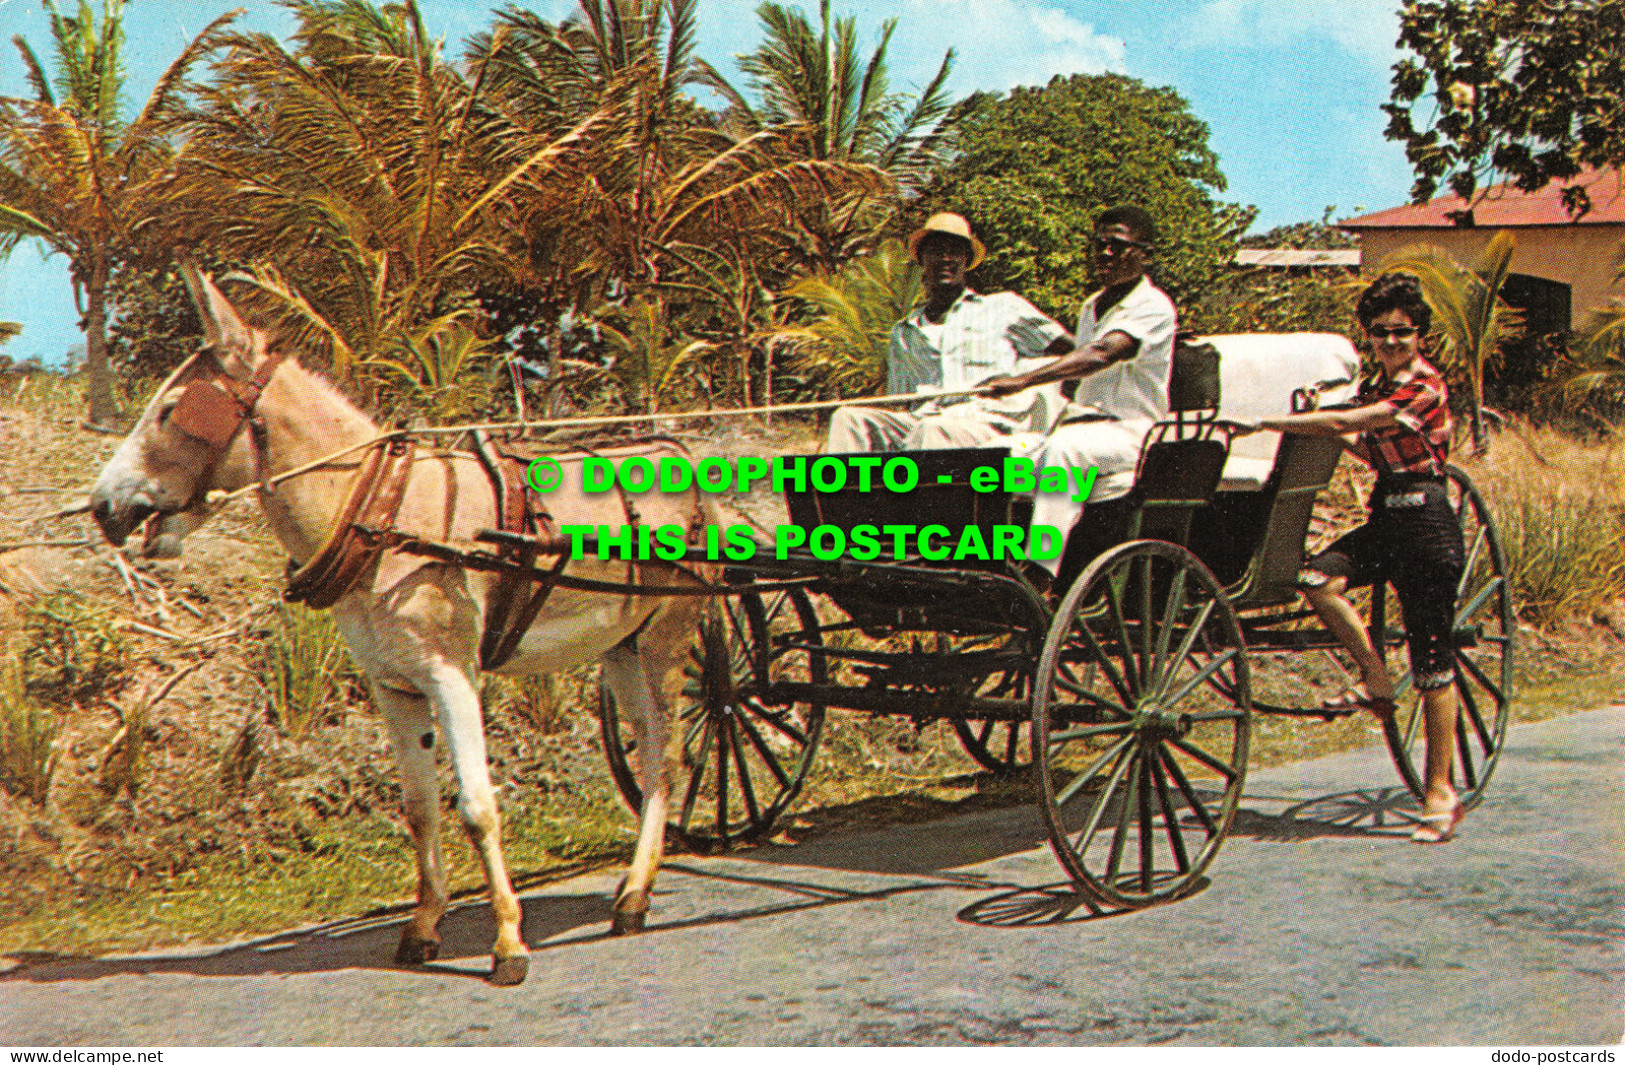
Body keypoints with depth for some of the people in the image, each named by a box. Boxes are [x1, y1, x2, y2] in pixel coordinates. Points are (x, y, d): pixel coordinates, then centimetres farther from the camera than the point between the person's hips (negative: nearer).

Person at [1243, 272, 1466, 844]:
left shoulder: (1425, 387, -14)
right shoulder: (1374, 389, 12)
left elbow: (1342, 423, -22)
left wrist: (1264, 422, -20)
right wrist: (1333, 434, 12)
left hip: (1426, 521, -8)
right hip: (1386, 516, 8)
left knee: (1432, 665, -5)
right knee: (1318, 578, -19)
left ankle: (1440, 792, 2)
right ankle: (1375, 682, 1)